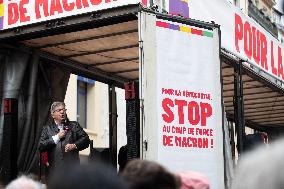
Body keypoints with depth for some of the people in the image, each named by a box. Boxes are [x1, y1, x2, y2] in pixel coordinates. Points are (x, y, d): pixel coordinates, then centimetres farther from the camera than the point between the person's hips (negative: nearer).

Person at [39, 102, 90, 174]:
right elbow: (41, 147, 0)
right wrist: (56, 137, -5)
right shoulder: (47, 129, 12)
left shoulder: (74, 125, 14)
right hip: (55, 168, 0)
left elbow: (85, 139, 6)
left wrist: (74, 145, -11)